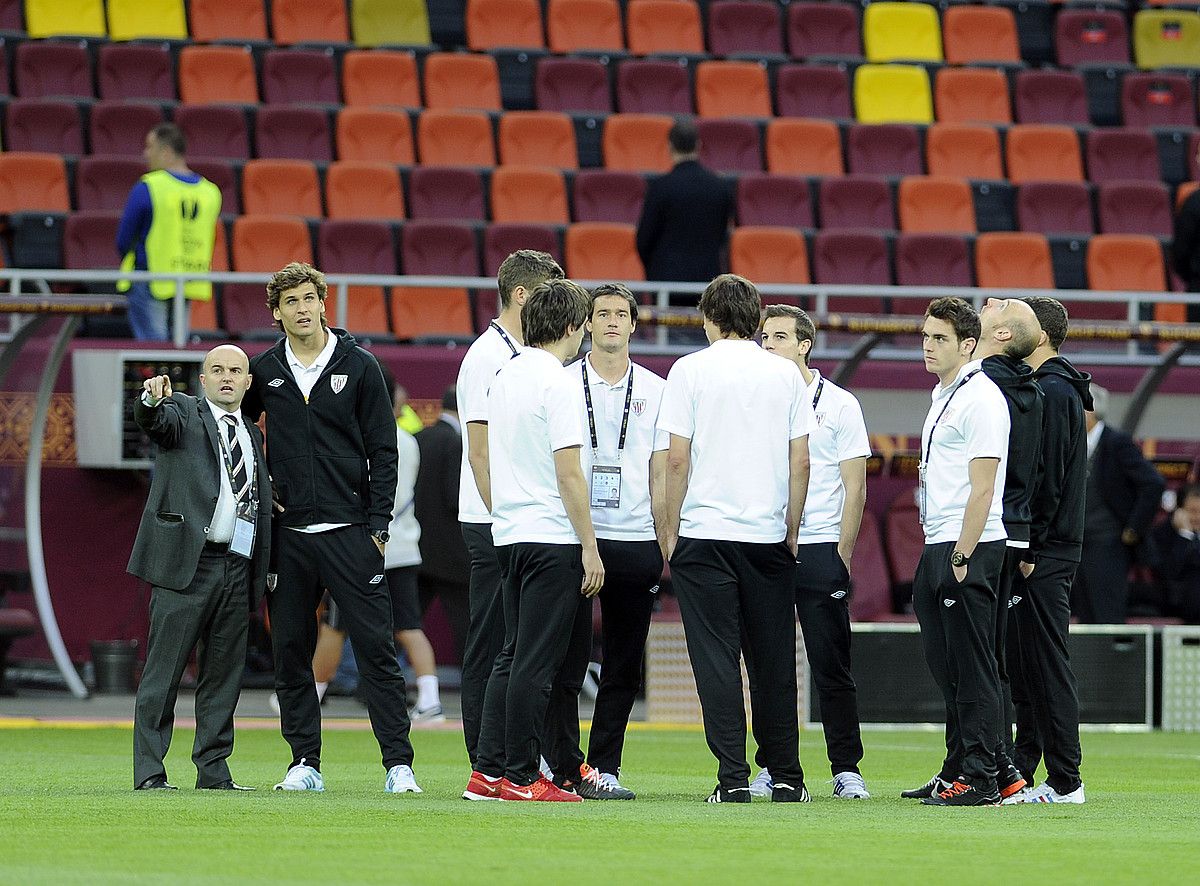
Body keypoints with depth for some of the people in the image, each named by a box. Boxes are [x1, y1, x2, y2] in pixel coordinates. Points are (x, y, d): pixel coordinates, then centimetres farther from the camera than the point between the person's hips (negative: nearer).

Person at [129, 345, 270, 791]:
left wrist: (263, 570, 12)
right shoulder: (183, 412, 5)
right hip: (186, 563, -6)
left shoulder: (253, 436, 21)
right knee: (164, 670, -5)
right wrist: (152, 399, -41)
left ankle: (213, 769, 15)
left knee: (225, 672, 8)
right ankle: (148, 771, -4)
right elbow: (157, 421, -18)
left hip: (237, 569, 6)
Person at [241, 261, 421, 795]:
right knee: (290, 651, 4)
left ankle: (398, 764, -6)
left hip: (350, 531, -3)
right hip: (288, 532, 3)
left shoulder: (359, 366, 2)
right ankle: (305, 763, 11)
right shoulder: (264, 372, 7)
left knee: (375, 647, -6)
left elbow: (383, 450, 2)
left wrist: (378, 524, -5)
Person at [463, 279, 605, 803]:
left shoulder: (504, 379, 12)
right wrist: (590, 548, -13)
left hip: (508, 534, 9)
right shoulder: (555, 383, -14)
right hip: (552, 538, -9)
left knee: (514, 656, 13)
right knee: (536, 662, -5)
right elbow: (569, 474, -16)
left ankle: (489, 771, 12)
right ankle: (519, 777, -3)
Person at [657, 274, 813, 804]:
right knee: (773, 661, 9)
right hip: (768, 536, 3)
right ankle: (785, 776, 11)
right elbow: (800, 462, 5)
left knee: (717, 661, -1)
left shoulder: (692, 370, -3)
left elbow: (677, 459, -6)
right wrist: (791, 532, 14)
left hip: (704, 536, -3)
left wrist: (671, 530, 3)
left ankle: (733, 777, -7)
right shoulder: (785, 374, 5)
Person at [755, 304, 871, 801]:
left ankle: (846, 769, 1)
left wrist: (843, 555, -7)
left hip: (821, 549, -3)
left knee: (831, 666, -3)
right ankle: (775, 768, 10)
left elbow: (855, 488, 1)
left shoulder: (839, 404, 2)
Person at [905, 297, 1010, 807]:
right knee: (944, 666, 14)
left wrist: (961, 558, -21)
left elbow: (982, 487, -18)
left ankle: (980, 779, -7)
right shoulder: (942, 395, 18)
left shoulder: (981, 397, -13)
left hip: (969, 550, -10)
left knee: (972, 668, -8)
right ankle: (956, 770, 22)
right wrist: (939, 554, 19)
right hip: (936, 547, 10)